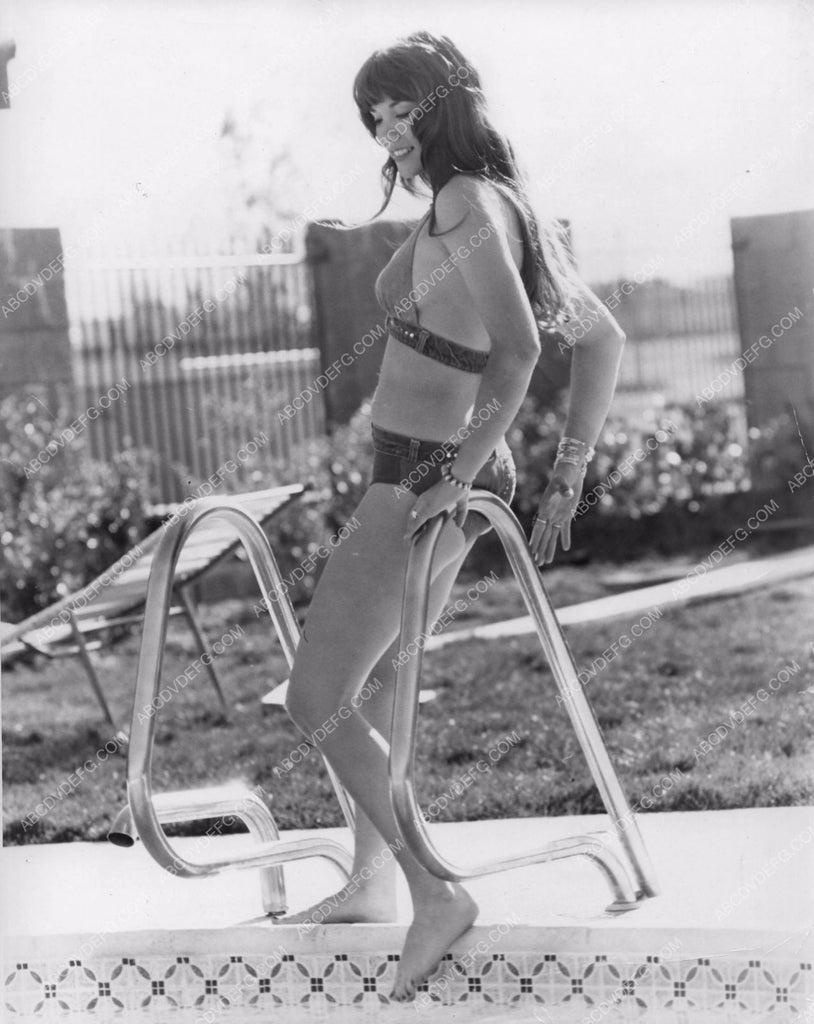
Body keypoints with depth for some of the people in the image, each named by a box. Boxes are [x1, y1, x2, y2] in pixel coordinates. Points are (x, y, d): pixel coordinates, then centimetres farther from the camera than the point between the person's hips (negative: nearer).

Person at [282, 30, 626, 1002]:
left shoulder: (466, 203, -17)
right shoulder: (507, 206, 10)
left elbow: (518, 347, -31)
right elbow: (604, 338, 14)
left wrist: (462, 471, -26)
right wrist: (566, 475, 14)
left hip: (421, 479, -10)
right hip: (451, 471, 10)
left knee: (317, 701, -5)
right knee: (370, 679, 23)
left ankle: (438, 893, -3)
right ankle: (372, 883, 35)